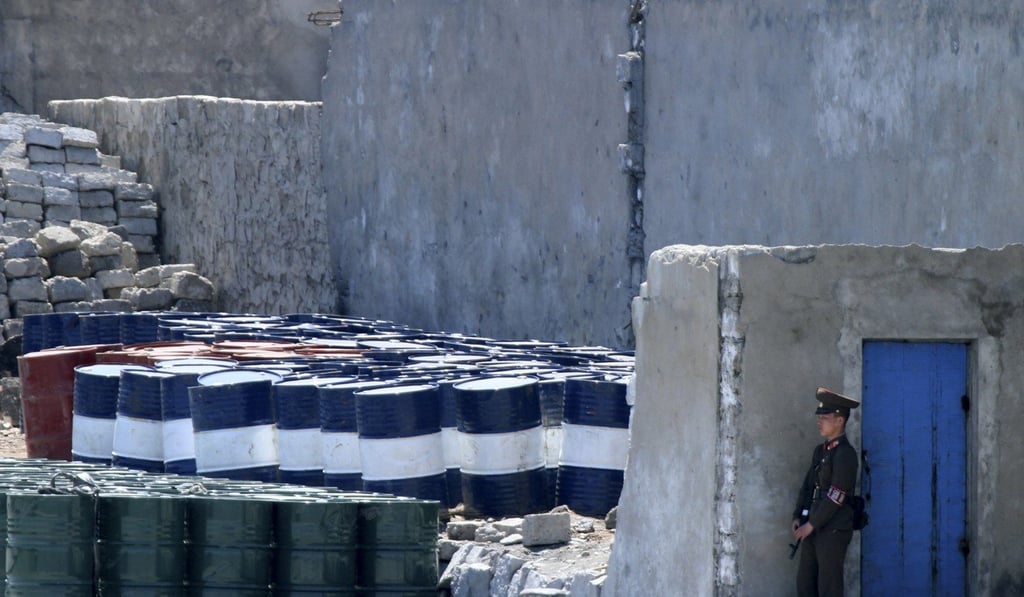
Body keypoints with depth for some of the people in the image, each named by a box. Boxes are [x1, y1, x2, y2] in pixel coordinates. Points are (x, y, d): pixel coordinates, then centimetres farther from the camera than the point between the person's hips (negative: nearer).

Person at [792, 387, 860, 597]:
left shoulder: (845, 454, -13)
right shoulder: (821, 450, 14)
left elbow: (836, 497, -17)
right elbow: (807, 486, 17)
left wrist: (811, 525, -14)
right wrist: (798, 518, 5)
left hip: (834, 532, -9)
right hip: (814, 530, 9)